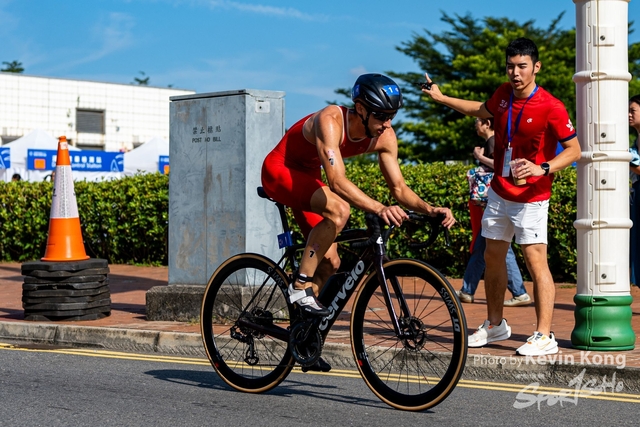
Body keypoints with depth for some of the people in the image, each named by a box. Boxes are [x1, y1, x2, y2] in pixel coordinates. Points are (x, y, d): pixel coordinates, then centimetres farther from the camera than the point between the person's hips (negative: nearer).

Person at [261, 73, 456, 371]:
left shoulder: (384, 136, -14)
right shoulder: (330, 121, -34)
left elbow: (399, 187, -11)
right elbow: (337, 181, -45)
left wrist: (429, 209, -29)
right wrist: (378, 208, -57)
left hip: (307, 177, 8)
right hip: (279, 172, -8)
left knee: (330, 262, 1)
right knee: (338, 210, -33)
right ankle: (301, 285, -22)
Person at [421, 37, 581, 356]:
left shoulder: (551, 108, -19)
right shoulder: (503, 94, 1)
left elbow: (574, 150, -15)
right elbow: (482, 110, 24)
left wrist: (542, 168, -30)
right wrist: (441, 98, 25)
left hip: (530, 198, -7)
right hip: (499, 192, 7)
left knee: (536, 261, -12)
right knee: (493, 256, 14)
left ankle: (544, 336, -10)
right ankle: (495, 324, 28)